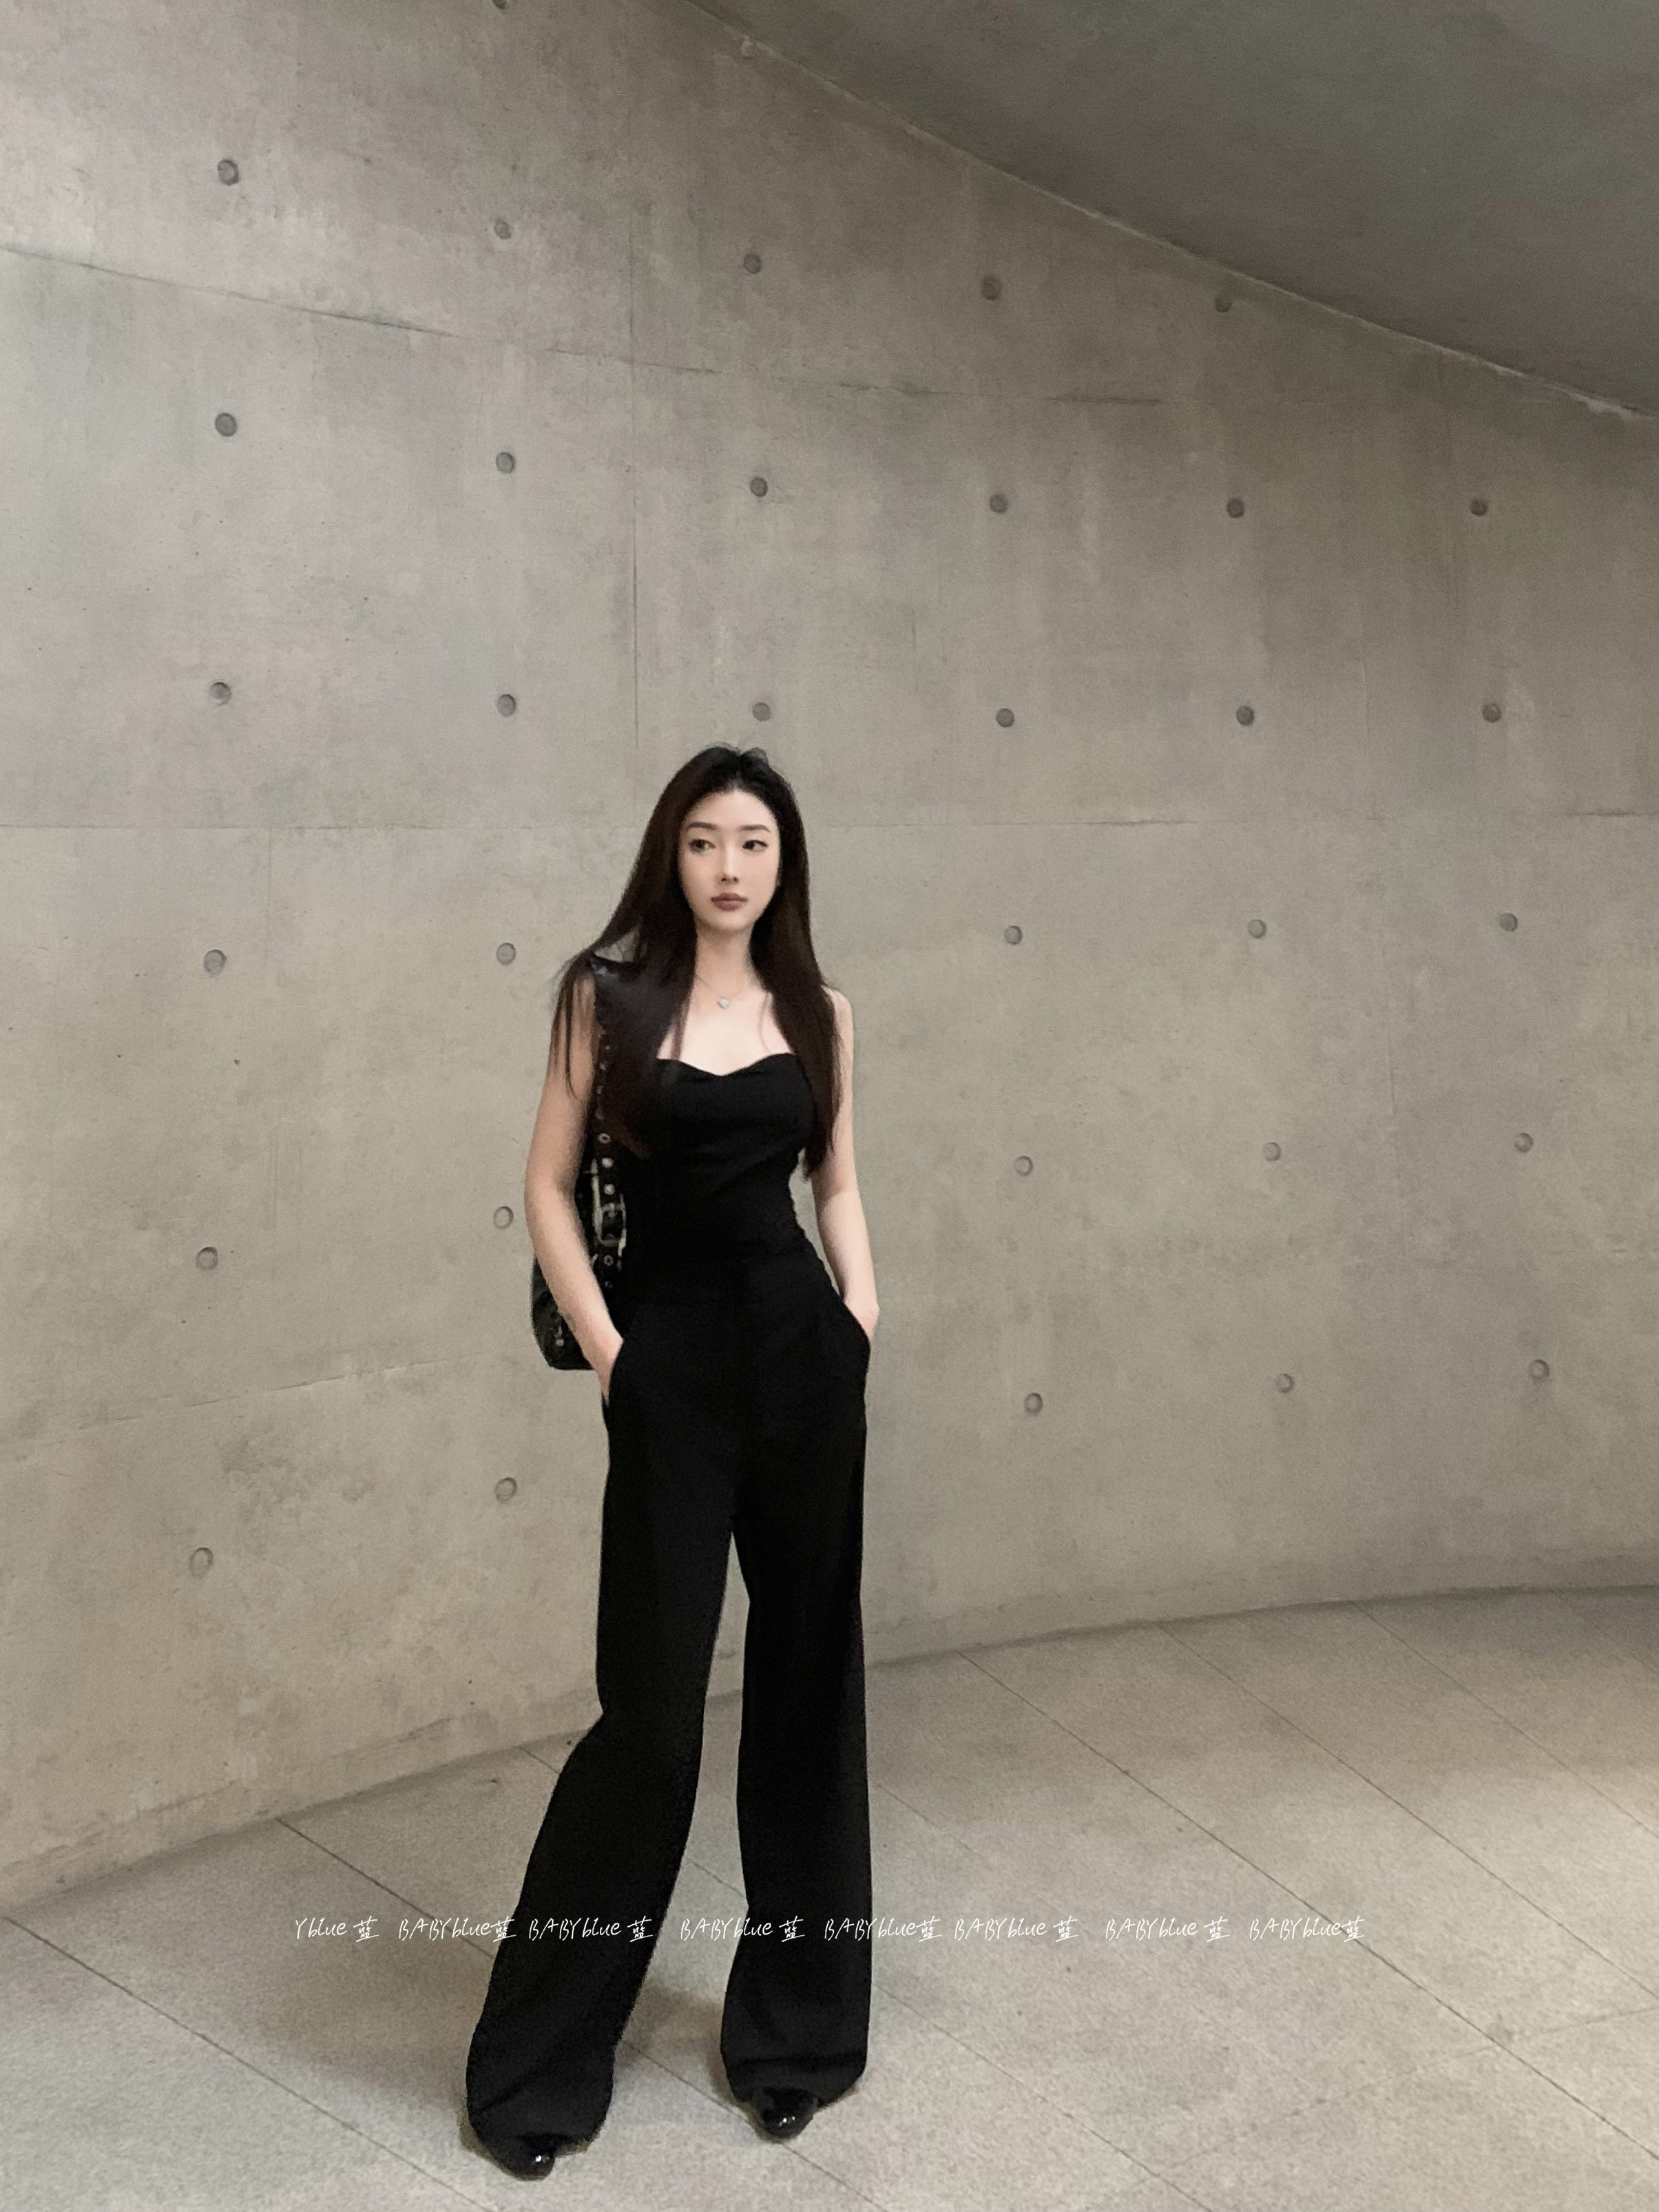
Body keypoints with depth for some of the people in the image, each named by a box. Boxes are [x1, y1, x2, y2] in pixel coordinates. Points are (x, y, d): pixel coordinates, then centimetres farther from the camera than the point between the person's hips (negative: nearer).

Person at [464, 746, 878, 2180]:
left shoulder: (819, 1013, 8)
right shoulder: (608, 997, 0)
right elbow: (550, 1186, -1)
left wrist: (863, 1320, 1)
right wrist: (606, 1350, -8)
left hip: (804, 1347, 3)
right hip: (672, 1357, -3)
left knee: (809, 1676, 9)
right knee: (655, 1699, 1)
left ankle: (797, 2019, 29)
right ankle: (541, 2052, 20)